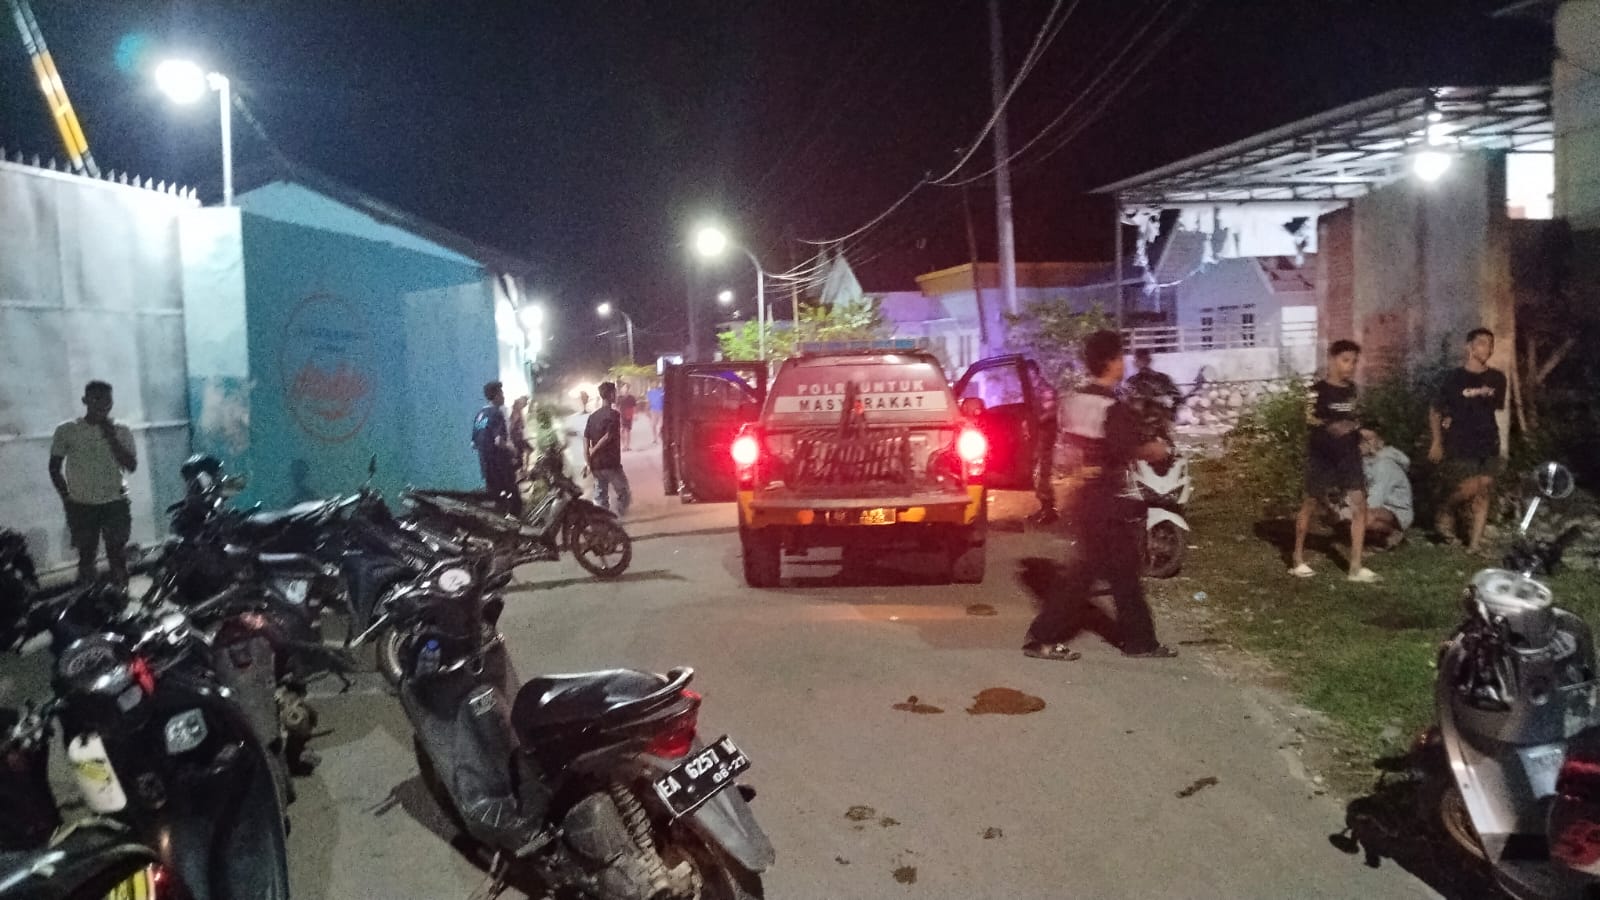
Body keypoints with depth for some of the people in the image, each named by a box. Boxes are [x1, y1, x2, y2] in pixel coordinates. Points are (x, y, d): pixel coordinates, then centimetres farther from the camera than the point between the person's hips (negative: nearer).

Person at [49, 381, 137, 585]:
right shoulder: (66, 430, -1)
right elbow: (54, 468, 6)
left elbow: (131, 465, -9)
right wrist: (67, 499, 2)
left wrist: (111, 438, -15)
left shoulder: (121, 431, 0)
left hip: (115, 504, 0)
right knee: (86, 557, 6)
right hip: (81, 506, 0)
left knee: (118, 557, 4)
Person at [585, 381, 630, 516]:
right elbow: (608, 436, -21)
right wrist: (593, 452, -10)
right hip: (611, 463, -6)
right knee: (623, 493, 9)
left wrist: (588, 461, -3)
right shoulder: (614, 414, -12)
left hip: (596, 464, 6)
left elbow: (586, 438, 1)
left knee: (600, 497, 12)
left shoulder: (593, 415, 8)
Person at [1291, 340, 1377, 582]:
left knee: (1359, 505, -5)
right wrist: (1330, 427, -40)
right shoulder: (1318, 391, -11)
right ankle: (1298, 560, 20)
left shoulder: (1351, 389, 9)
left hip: (1348, 455, 5)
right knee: (1310, 505, 6)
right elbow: (1311, 418, -24)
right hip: (1321, 456, -5)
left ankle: (1356, 567, -2)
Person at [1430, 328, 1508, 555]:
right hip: (1459, 445, -4)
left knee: (1483, 492, 1)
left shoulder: (1497, 378, 4)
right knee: (1469, 490, -13)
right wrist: (1437, 442, -5)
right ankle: (1446, 513, 17)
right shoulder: (1455, 378, -7)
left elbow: (1497, 407, 19)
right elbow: (1435, 411, -3)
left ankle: (1475, 542, 5)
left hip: (1488, 444, 4)